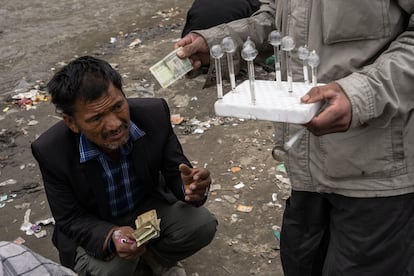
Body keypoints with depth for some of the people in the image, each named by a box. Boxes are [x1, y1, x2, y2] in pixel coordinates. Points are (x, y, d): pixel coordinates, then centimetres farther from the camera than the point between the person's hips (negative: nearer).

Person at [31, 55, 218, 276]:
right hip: (95, 229, -1)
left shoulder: (155, 113, -23)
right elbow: (70, 220, -17)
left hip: (149, 205, 2)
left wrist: (189, 187, -38)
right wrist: (111, 237, -39)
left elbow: (174, 172, -12)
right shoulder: (51, 151, -27)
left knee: (202, 225, -22)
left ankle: (153, 256, 8)